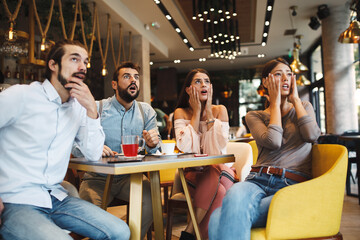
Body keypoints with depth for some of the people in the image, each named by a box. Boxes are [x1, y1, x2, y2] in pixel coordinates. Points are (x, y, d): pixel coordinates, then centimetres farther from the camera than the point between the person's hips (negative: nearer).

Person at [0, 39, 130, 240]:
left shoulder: (79, 106, 7)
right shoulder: (20, 95, -9)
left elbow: (94, 155, 2)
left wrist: (92, 110, -9)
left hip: (57, 197, 6)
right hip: (16, 201, -5)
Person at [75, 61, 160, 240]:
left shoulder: (146, 110, 8)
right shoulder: (97, 108, -2)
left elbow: (154, 150, 6)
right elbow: (75, 146, -5)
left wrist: (152, 143, -20)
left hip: (130, 177, 2)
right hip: (97, 178, -2)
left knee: (151, 197, -26)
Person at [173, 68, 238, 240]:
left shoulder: (220, 110, 4)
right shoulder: (181, 113, 2)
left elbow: (219, 146, -11)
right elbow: (186, 148, -15)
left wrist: (208, 111, -10)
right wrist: (197, 111, -11)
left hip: (219, 169, 2)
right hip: (193, 173, -1)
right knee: (218, 190, -34)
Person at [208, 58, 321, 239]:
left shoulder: (304, 106, 21)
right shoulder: (254, 116, 16)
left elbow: (312, 135, -4)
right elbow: (273, 141, -6)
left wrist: (295, 98, 6)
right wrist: (276, 102, 5)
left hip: (292, 185, -2)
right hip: (258, 180, 2)